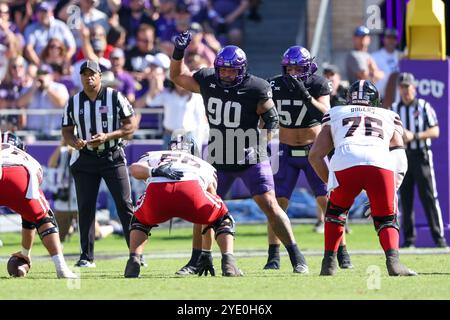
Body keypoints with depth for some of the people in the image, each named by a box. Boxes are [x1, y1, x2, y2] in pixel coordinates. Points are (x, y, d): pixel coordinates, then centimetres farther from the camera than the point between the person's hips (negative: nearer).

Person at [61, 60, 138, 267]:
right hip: (85, 159, 3)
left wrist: (107, 137, -18)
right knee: (85, 207, 2)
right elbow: (67, 131, 11)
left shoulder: (115, 97, -4)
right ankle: (86, 256, 8)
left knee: (125, 205, -6)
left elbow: (131, 126, -5)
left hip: (113, 157, -3)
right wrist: (74, 142, -13)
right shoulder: (73, 102, 6)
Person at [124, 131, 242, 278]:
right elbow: (210, 215, 45)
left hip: (157, 190, 1)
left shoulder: (153, 157, 41)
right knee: (223, 220, 30)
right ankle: (228, 261, 6)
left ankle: (133, 261, 12)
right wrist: (206, 255, 51)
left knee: (140, 221, 36)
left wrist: (155, 172, -7)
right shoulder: (205, 166, 42)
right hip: (191, 188, -1)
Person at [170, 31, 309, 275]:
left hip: (250, 159, -4)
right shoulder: (207, 81, -3)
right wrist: (179, 51, -3)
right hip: (219, 160, 4)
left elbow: (272, 120, -8)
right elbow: (177, 76, 13)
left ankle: (297, 257, -7)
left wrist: (258, 145, -19)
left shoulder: (255, 89, -15)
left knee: (270, 206, -11)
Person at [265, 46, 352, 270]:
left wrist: (306, 95, -39)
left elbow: (325, 113, -27)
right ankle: (273, 256, -2)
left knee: (328, 202, -6)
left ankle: (342, 253, 3)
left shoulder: (319, 85, -12)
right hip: (286, 151, 1)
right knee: (278, 203, -7)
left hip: (313, 150, -1)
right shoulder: (275, 85, -6)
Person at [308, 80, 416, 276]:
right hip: (382, 164, 0)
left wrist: (331, 184, 36)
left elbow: (315, 155, 26)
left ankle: (329, 263, 21)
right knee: (386, 220, 18)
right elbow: (400, 159, 26)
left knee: (335, 211, 29)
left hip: (345, 164, 0)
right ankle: (393, 259, -8)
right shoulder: (389, 117, 35)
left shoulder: (335, 114, 34)